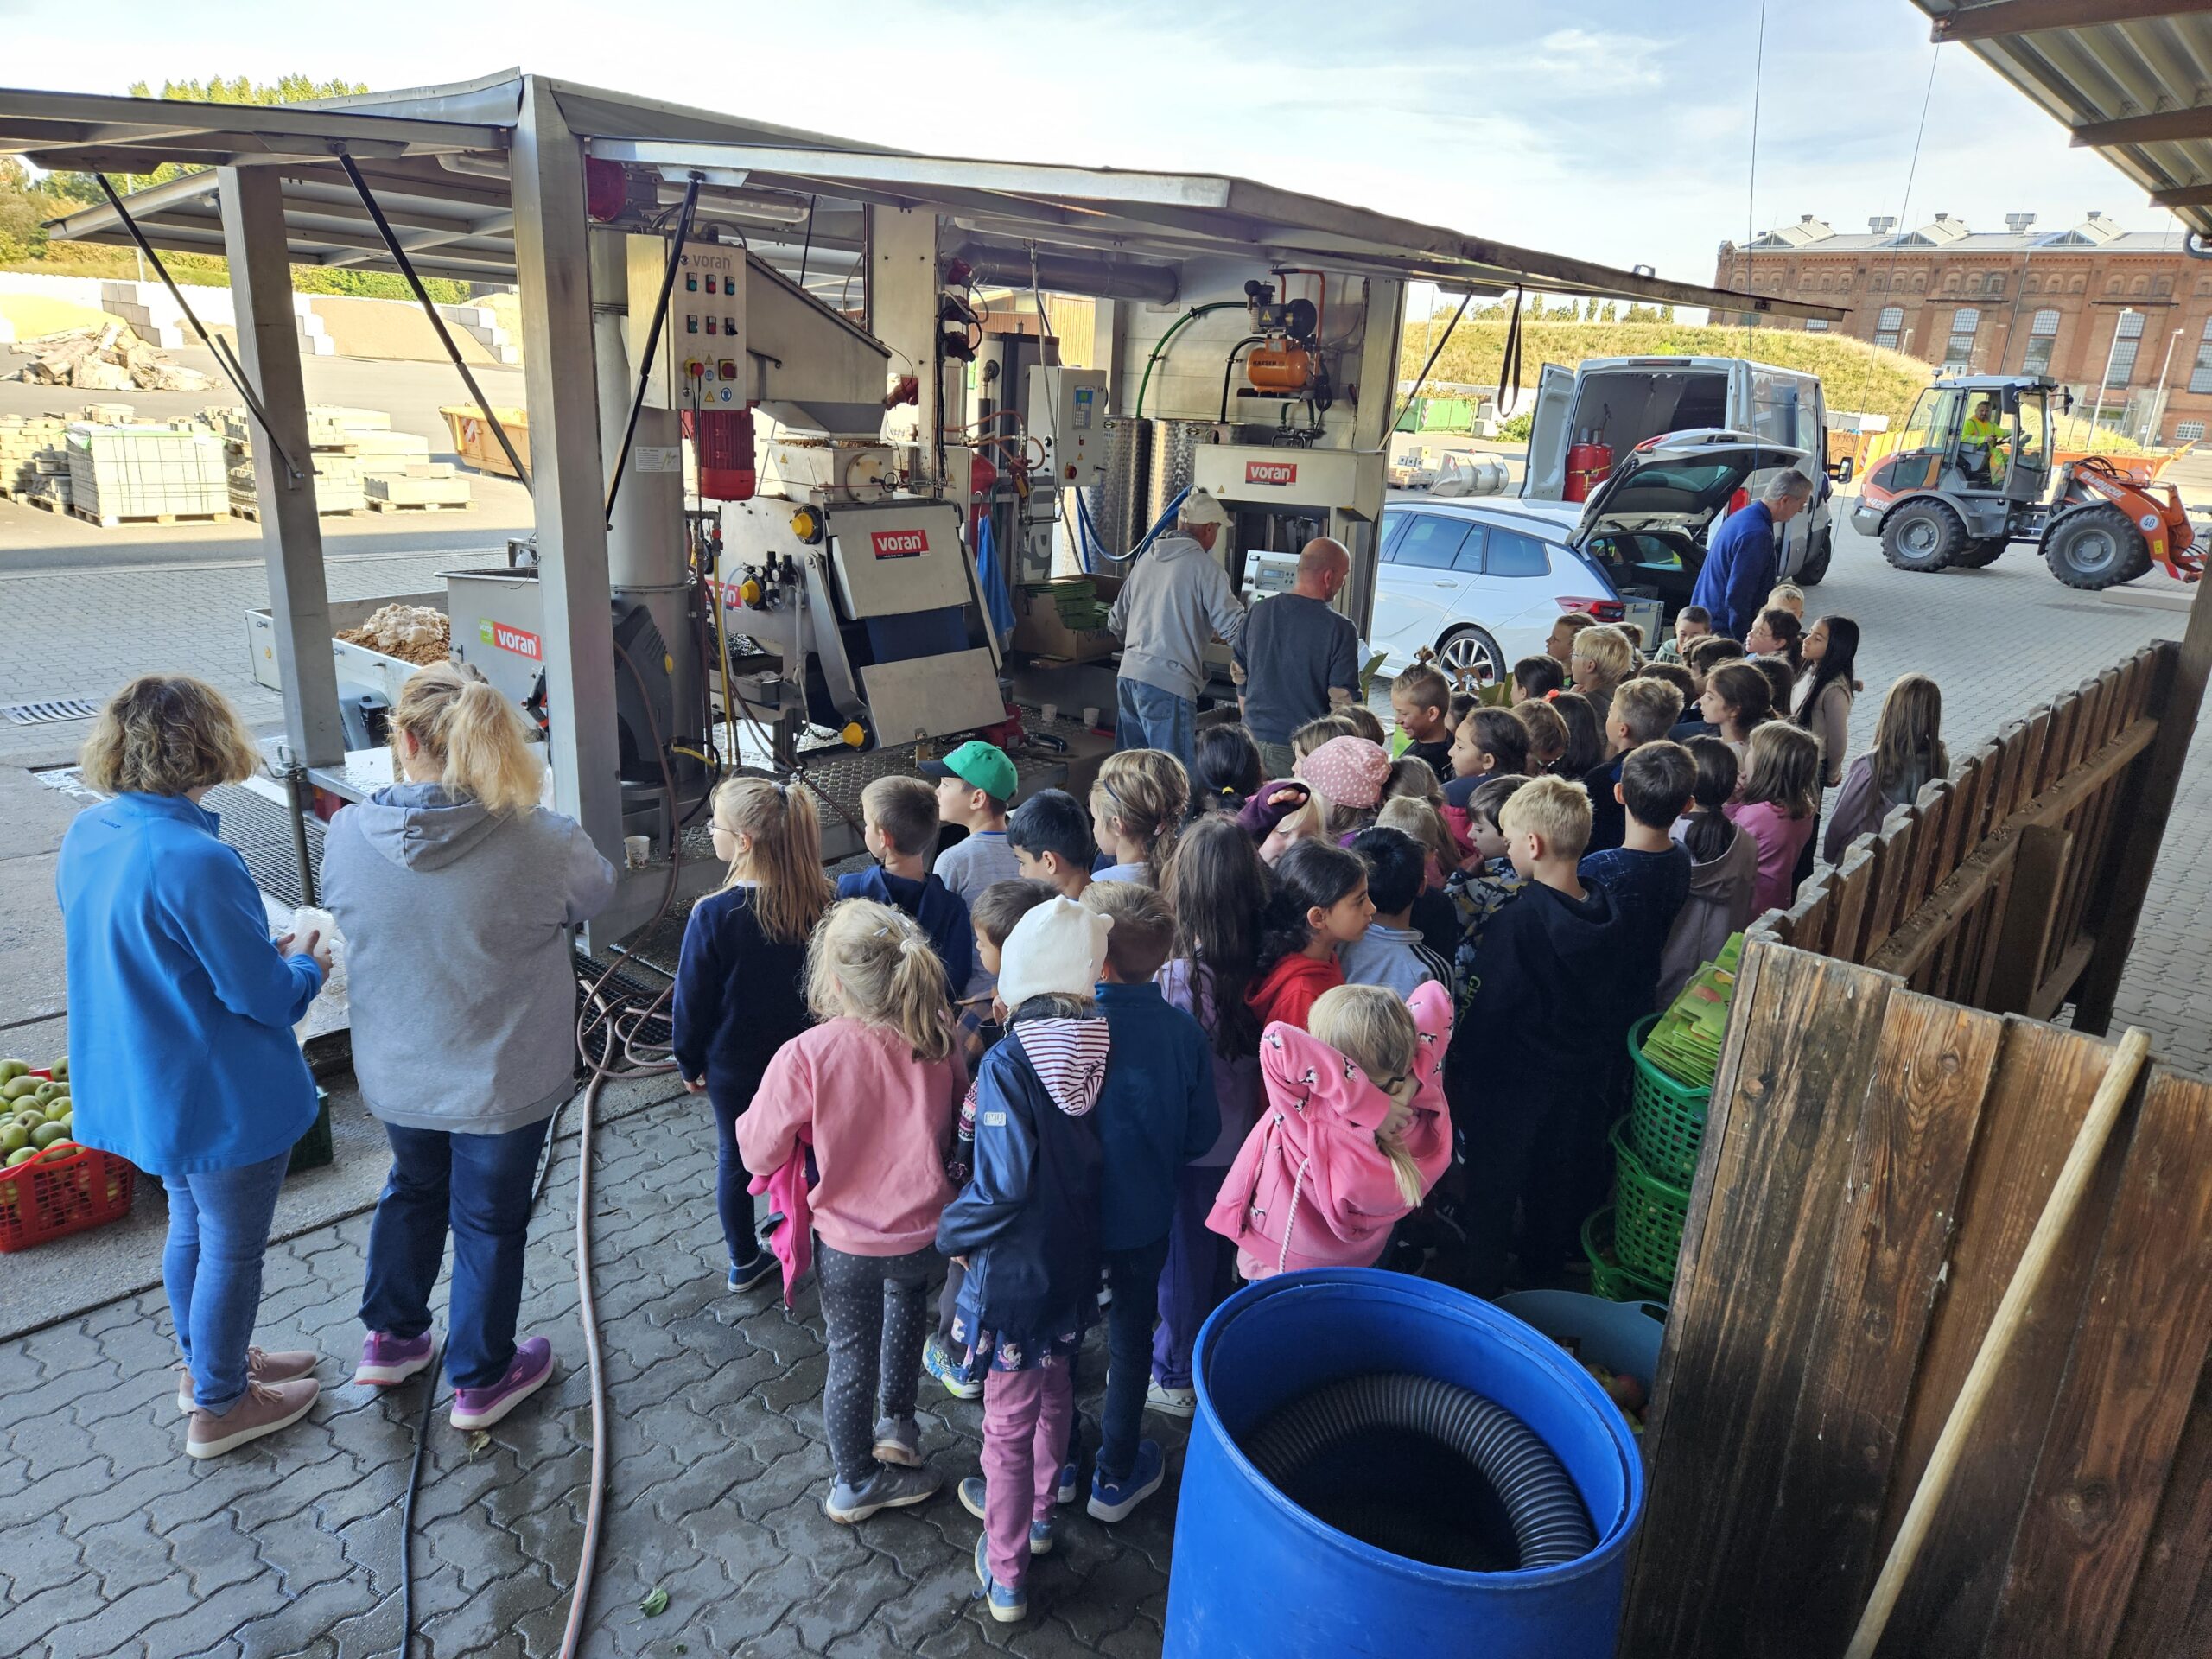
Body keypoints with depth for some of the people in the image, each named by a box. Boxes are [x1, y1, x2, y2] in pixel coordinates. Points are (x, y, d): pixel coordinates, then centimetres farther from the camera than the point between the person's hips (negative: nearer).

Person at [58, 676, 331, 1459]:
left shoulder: (88, 835, -4)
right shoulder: (196, 862, -31)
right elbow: (264, 997, -24)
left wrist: (265, 949, 6)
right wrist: (306, 964, -3)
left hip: (144, 1085, 8)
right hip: (224, 1100, -8)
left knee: (191, 1227, 27)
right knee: (233, 1249, 13)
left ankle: (207, 1361, 47)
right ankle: (220, 1406, 31)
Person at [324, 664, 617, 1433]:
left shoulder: (347, 835, -17)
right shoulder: (540, 843, -27)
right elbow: (595, 891, -5)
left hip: (394, 1073, 3)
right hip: (502, 1080, -3)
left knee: (412, 1189, 31)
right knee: (489, 1221, 18)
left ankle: (390, 1338, 48)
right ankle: (481, 1378, 37)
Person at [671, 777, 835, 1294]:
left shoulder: (714, 915, -26)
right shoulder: (825, 903, -17)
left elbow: (693, 1000, -14)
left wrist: (689, 1063, 2)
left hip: (733, 1065, -2)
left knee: (736, 1158, 19)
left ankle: (744, 1261, 36)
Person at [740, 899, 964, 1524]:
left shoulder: (807, 1055, -29)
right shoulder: (938, 1039, -17)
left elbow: (760, 1153, -16)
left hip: (845, 1242, -2)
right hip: (925, 1231, 3)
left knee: (850, 1354, 21)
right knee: (907, 1292, 36)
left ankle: (855, 1479, 42)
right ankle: (897, 1423, 43)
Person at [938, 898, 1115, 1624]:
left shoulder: (1009, 1061, -26)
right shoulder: (1104, 1049, -12)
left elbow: (1004, 1185, -28)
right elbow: (1110, 1155, -3)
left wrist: (953, 1232, -10)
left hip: (1014, 1271, -5)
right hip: (1076, 1261, 5)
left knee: (1009, 1421, 13)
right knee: (1054, 1392, 28)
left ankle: (1005, 1577, 31)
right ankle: (1036, 1511, 51)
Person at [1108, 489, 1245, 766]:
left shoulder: (1145, 560, 16)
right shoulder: (1205, 567, -6)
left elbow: (1116, 622, 23)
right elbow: (1236, 628, -11)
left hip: (1128, 675, 7)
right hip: (1169, 684, -7)